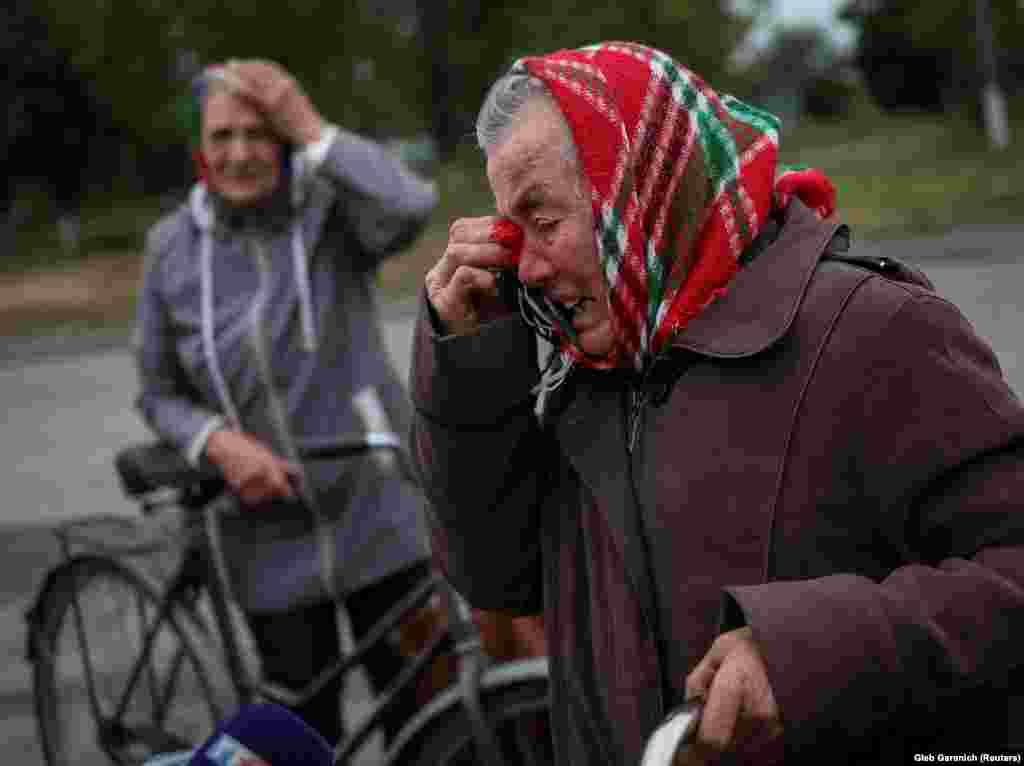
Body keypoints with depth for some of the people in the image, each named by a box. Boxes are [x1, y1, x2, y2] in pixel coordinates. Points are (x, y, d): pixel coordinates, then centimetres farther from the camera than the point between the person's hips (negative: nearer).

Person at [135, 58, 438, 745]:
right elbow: (160, 394, 5)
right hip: (274, 545, 2)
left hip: (384, 526, -2)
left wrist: (309, 127, -24)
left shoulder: (329, 205, -8)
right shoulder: (173, 245, -1)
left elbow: (412, 205, -32)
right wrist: (222, 442, -15)